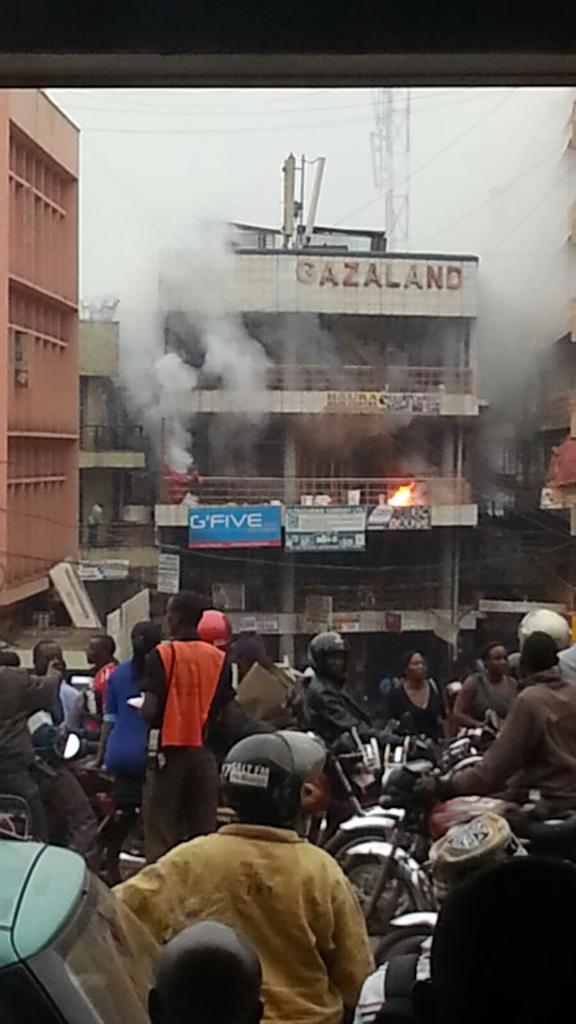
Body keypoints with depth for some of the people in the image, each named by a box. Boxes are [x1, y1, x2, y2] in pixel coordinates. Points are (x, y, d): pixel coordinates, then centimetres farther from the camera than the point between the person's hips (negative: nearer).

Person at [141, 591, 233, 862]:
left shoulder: (162, 655, -9)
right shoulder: (219, 658, 2)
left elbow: (150, 711, -15)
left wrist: (143, 710, 6)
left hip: (169, 750, -3)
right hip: (204, 752, 3)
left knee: (161, 834, 3)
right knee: (203, 832, 10)